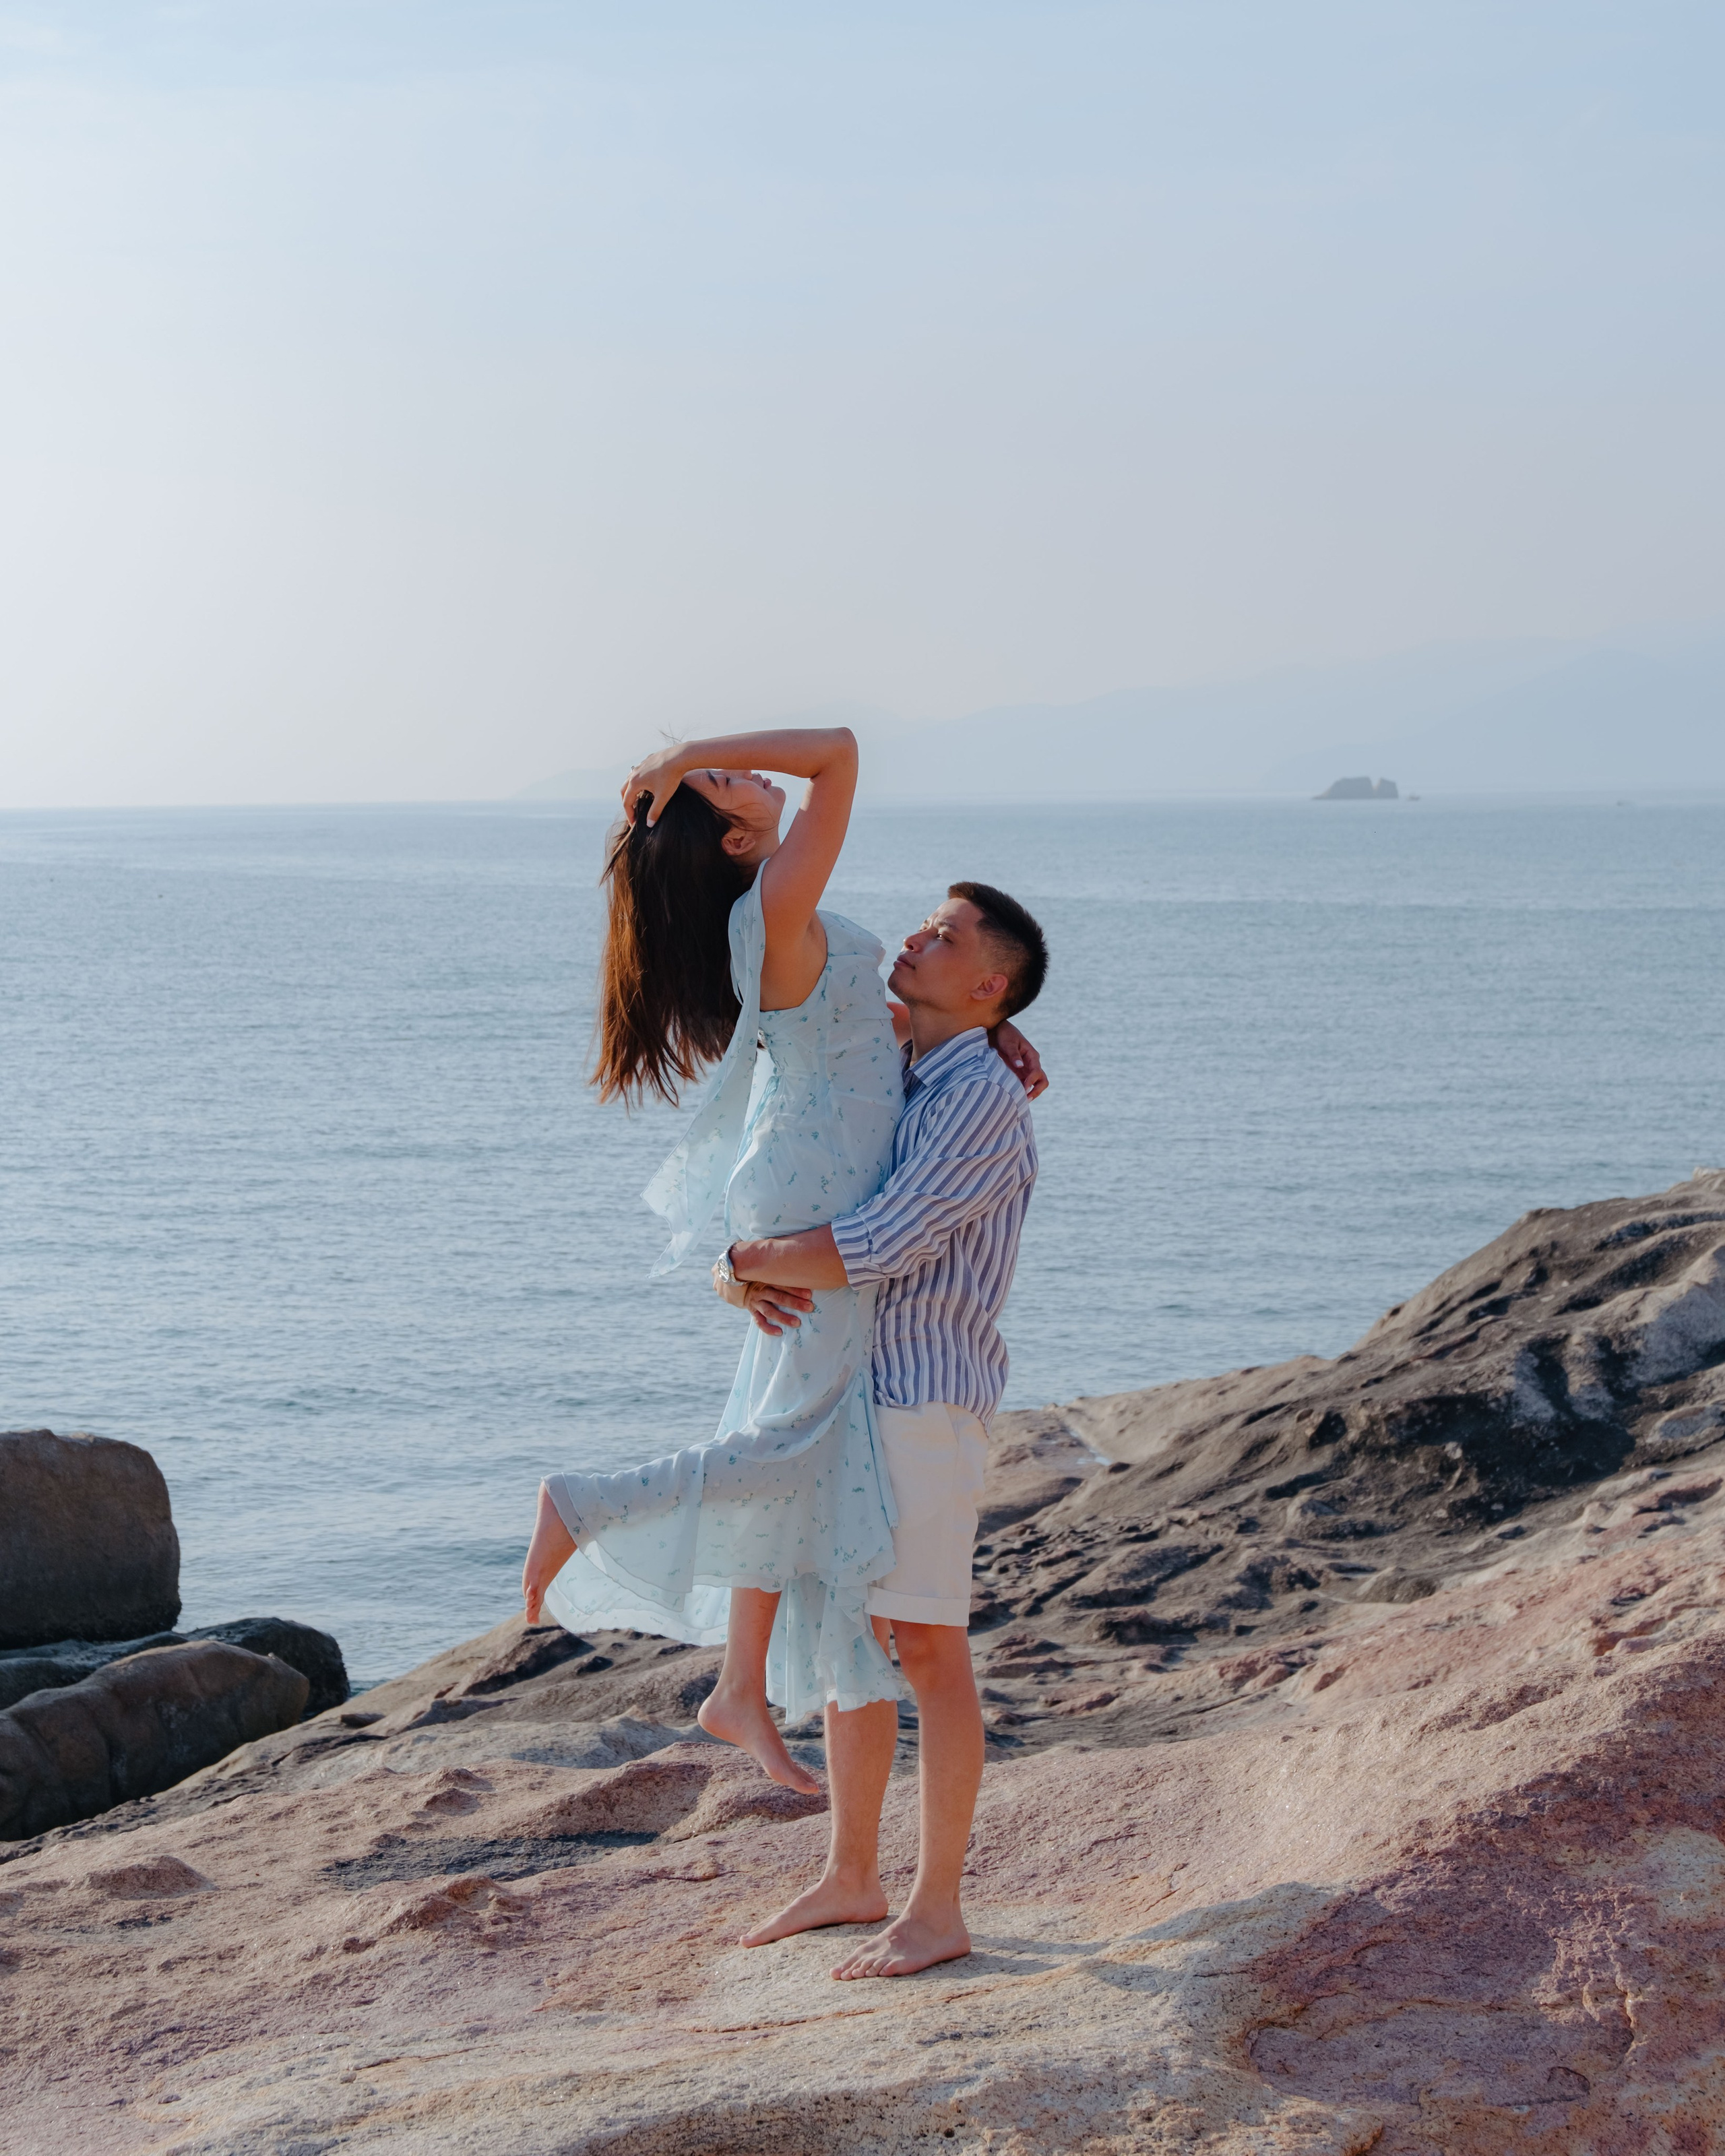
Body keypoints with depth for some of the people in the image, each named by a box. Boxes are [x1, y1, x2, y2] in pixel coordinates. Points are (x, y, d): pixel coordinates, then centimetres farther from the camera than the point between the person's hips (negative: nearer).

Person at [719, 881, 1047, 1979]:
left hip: (927, 1405, -9)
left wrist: (750, 1260, -11)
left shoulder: (985, 1100, -15)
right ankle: (851, 1880, 25)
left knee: (929, 1651, -3)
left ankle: (937, 1911, 5)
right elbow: (765, 1217, 11)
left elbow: (878, 1248, -25)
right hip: (843, 1397, 9)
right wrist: (755, 1278, -13)